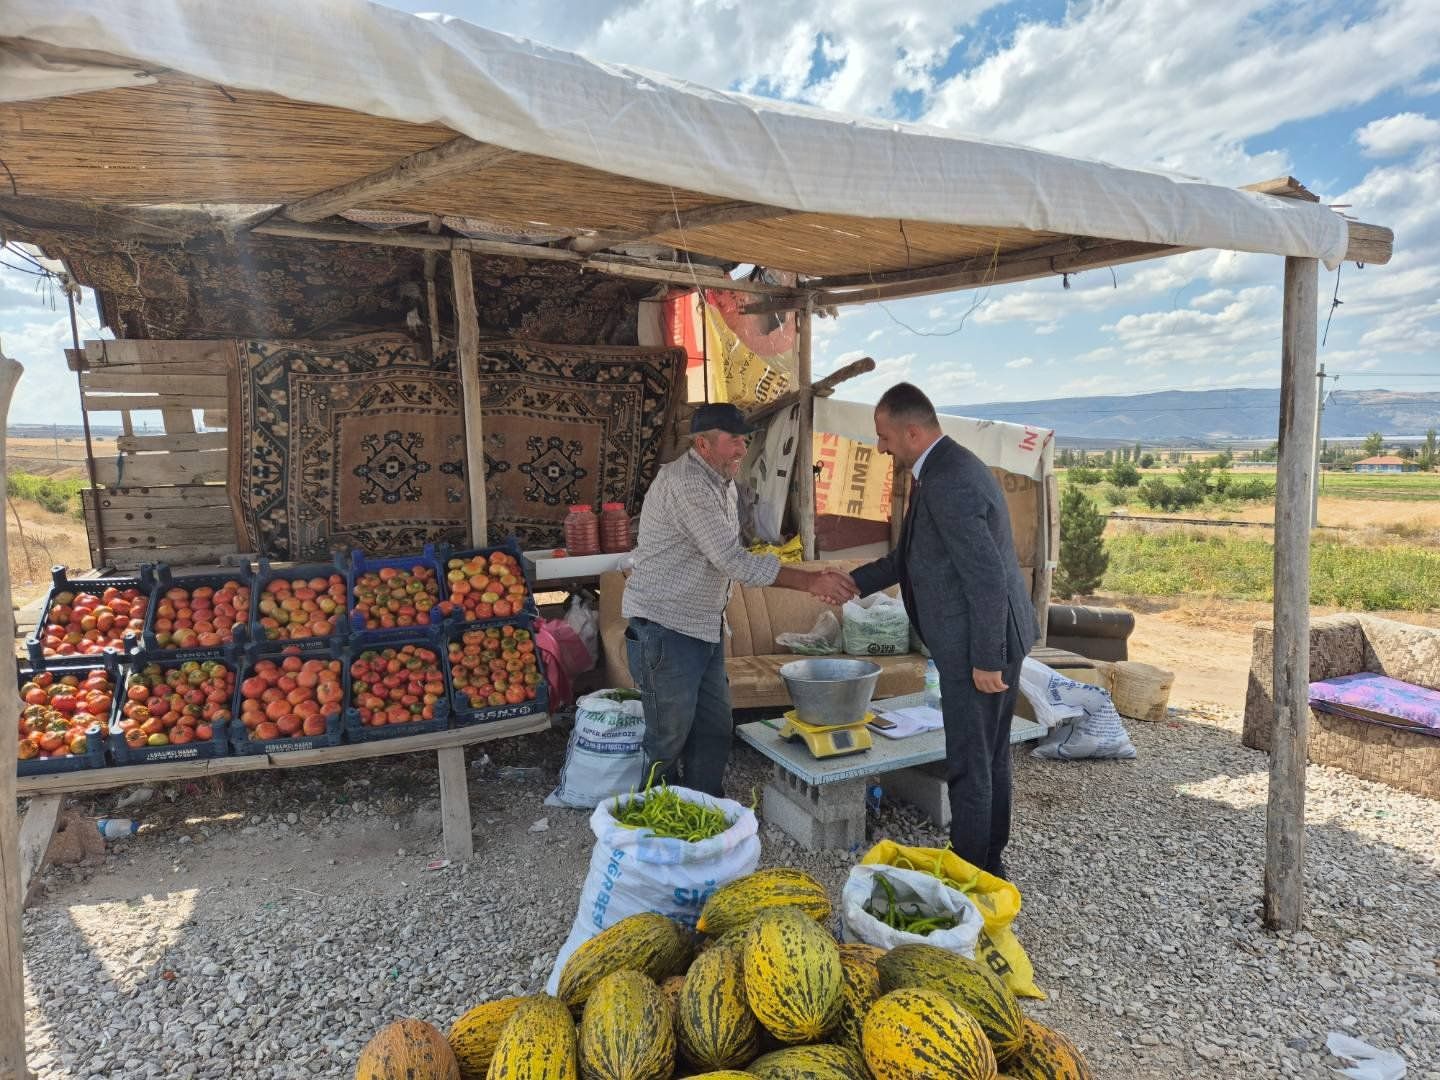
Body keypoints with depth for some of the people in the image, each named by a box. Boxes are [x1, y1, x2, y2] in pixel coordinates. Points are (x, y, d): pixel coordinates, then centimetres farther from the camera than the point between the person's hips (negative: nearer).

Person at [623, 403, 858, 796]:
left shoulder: (723, 483, 11)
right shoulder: (684, 482, -21)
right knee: (668, 739, 3)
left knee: (714, 733, 13)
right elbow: (733, 561, -26)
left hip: (706, 628, 9)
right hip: (665, 628, -9)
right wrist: (810, 580, -24)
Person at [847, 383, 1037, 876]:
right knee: (991, 757, 20)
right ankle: (989, 861, 36)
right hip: (997, 640, 11)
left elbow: (988, 577, -25)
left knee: (968, 765, 4)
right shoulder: (952, 466, 11)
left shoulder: (947, 483, -23)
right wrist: (853, 582, 17)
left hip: (977, 648, -11)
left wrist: (985, 661, -21)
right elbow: (912, 555, 19)